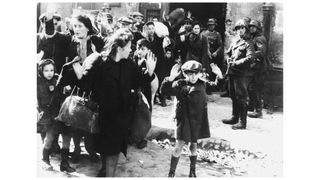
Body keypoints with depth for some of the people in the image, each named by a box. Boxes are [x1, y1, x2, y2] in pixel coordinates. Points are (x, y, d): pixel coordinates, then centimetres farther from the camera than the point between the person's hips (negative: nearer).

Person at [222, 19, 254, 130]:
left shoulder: (248, 44, -7)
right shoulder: (235, 43, 17)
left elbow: (250, 58, -19)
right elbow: (228, 53, 24)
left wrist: (236, 63, -18)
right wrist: (229, 60, 3)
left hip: (242, 74, -8)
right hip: (232, 72, 8)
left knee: (242, 98, -6)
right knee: (233, 96, 16)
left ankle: (243, 122, -2)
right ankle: (235, 117, 28)